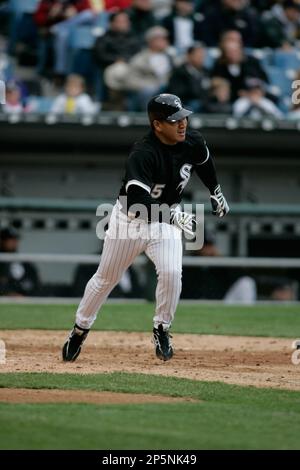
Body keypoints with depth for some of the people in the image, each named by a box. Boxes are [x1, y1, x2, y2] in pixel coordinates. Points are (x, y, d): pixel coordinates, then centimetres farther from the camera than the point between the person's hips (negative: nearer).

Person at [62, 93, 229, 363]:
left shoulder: (192, 143, -14)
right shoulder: (142, 154, -32)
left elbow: (204, 162, 14)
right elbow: (137, 203, -41)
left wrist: (216, 192, 24)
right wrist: (173, 216, -51)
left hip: (166, 219, 3)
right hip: (129, 218, -3)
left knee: (171, 273, -20)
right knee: (106, 278, 11)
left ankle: (162, 330, 1)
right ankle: (80, 330, 31)